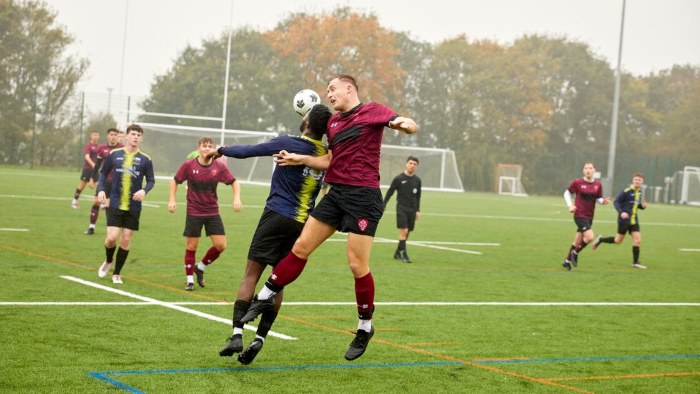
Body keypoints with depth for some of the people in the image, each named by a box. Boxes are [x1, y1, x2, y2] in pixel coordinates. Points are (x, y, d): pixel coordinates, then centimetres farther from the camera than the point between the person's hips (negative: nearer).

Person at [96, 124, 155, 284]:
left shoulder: (145, 159, -2)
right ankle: (108, 261, 23)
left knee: (126, 240, 4)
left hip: (133, 207, 1)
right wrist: (100, 189, -4)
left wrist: (144, 190, -17)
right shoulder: (114, 154, 1)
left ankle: (117, 273, 20)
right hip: (115, 204, -1)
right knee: (111, 237, -9)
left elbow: (151, 180, 3)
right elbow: (103, 172, 11)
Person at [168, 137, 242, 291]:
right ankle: (189, 279, 17)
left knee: (220, 245, -4)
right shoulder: (188, 165, -8)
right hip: (194, 213, -2)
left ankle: (200, 268, 21)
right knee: (191, 246, 1)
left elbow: (234, 182, 3)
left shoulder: (219, 167, -5)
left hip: (213, 212, 2)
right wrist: (172, 200, -5)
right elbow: (175, 181, 4)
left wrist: (237, 198, -12)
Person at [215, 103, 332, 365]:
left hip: (277, 216, -5)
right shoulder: (326, 156, 6)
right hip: (303, 223, 5)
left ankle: (237, 335, -17)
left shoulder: (289, 144, -8)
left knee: (251, 274, -5)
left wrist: (222, 150, 17)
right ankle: (259, 338, 4)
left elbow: (247, 151, -2)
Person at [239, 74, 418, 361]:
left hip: (363, 197, -6)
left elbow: (411, 126, -11)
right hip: (336, 193, 6)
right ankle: (265, 297, 17)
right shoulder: (333, 122, 17)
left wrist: (403, 123, -34)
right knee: (301, 246, 6)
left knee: (358, 265, -5)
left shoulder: (372, 111, -2)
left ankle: (365, 327, 12)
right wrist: (299, 159, 13)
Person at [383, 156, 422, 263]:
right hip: (401, 208, -4)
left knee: (407, 233, 6)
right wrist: (383, 206, 0)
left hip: (412, 209, 5)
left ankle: (397, 253, 19)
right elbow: (389, 193, 2)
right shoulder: (399, 178, -3)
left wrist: (418, 210, 15)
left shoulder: (417, 180, 9)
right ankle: (404, 254, -13)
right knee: (403, 231, -15)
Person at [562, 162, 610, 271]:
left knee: (578, 241, 12)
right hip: (579, 215, -5)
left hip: (589, 217, 5)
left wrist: (604, 201, -12)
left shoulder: (598, 184, 3)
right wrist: (570, 205, -7)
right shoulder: (577, 182, -7)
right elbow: (567, 193, 6)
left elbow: (599, 199, 10)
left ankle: (567, 261, 28)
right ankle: (575, 253, 4)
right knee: (590, 237, -20)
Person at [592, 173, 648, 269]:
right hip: (624, 220, -6)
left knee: (637, 240, -4)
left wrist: (642, 205, 1)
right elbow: (616, 202, -13)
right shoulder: (626, 191, -13)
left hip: (634, 220, 6)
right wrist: (621, 212, -27)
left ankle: (635, 262, 3)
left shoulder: (639, 192, 10)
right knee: (618, 241, 1)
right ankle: (600, 240, 24)